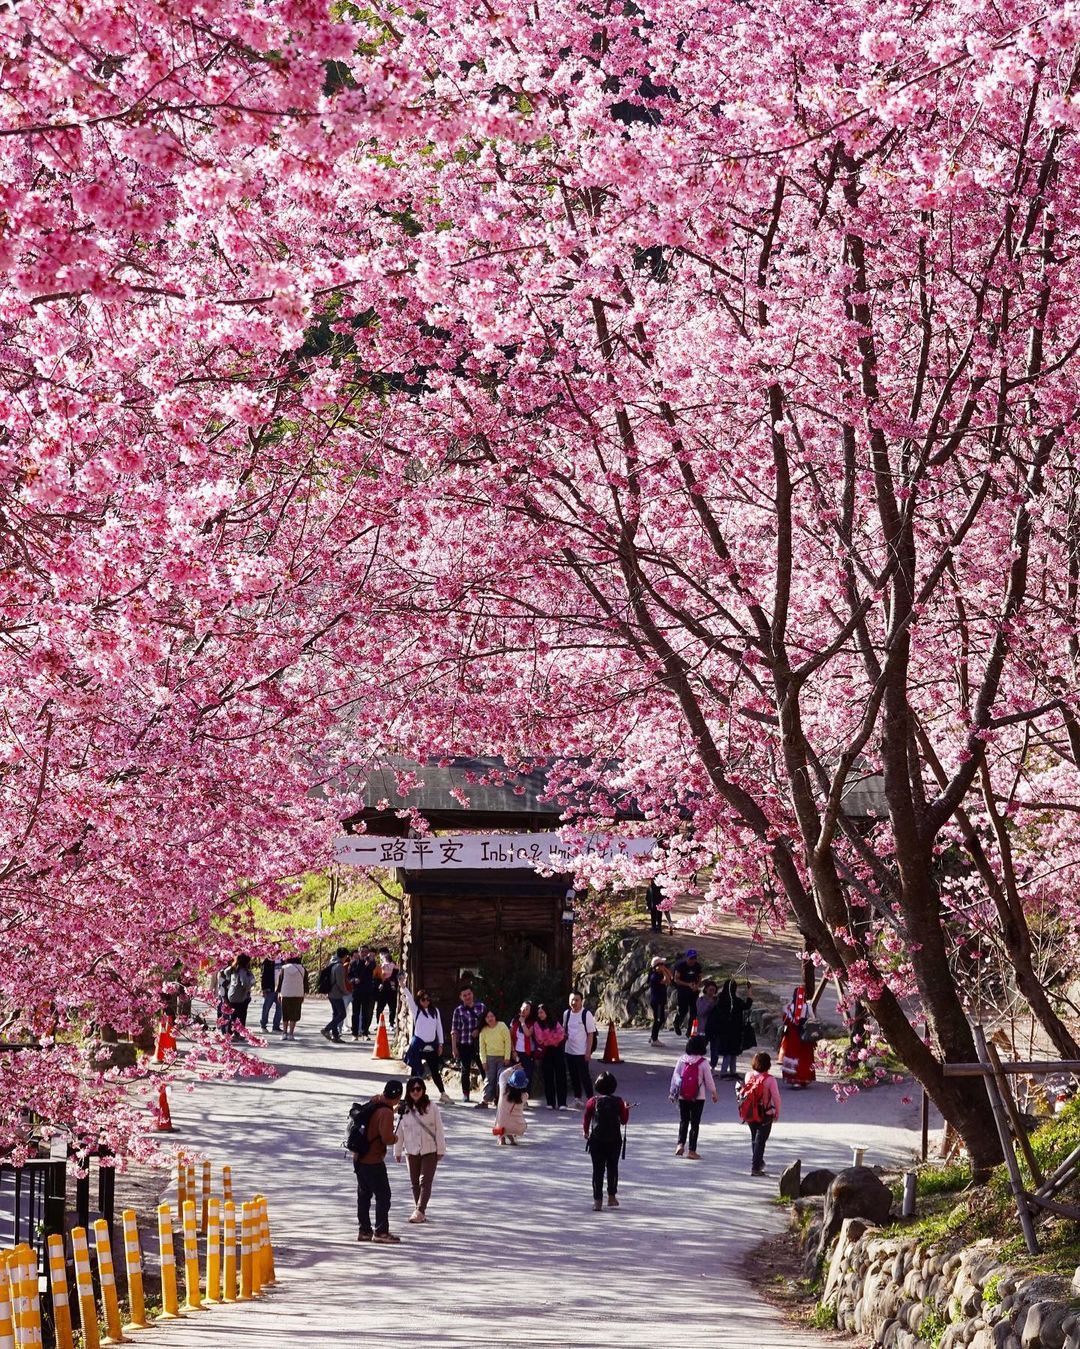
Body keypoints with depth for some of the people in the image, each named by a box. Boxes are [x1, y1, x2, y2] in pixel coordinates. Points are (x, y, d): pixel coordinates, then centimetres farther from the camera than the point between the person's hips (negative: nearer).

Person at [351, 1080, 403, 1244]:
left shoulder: (374, 1103, 6)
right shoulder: (386, 1113, -20)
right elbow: (386, 1138, -27)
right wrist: (395, 1138, -5)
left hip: (358, 1158, 8)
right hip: (373, 1161, -8)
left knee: (364, 1195, 14)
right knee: (383, 1196, 0)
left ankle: (364, 1231, 20)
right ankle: (381, 1232, 0)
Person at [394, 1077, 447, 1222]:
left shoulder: (431, 1107, -7)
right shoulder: (404, 1109, 0)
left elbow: (439, 1129, -4)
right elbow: (399, 1131, 6)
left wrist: (441, 1150, -4)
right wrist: (397, 1151, 7)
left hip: (430, 1150, -3)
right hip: (412, 1150, 3)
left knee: (425, 1182, -11)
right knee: (415, 1183, 9)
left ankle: (419, 1211, -17)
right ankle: (421, 1213, 17)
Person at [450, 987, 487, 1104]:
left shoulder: (481, 1007, 5)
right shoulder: (458, 1010, 1)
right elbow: (454, 1030, 0)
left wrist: (479, 1030, -5)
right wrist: (454, 1047, -4)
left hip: (479, 1043, 1)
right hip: (464, 1045, -1)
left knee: (484, 1068, -3)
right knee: (465, 1069, 6)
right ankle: (465, 1094, 15)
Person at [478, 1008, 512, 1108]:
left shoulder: (502, 1026, -7)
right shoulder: (483, 1030, 3)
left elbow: (508, 1041, -7)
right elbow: (482, 1046, 6)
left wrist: (507, 1057, -10)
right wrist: (483, 1060, -2)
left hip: (502, 1057, -2)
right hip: (490, 1057, 2)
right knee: (489, 1079, -2)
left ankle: (499, 1099, 3)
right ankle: (486, 1099, -5)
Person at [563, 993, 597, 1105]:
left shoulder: (586, 1014, -11)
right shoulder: (566, 1013, 5)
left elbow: (591, 1034, -11)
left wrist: (588, 1051, -14)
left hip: (582, 1052, -6)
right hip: (569, 1050, 6)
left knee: (584, 1075, -4)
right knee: (573, 1075, 12)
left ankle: (590, 1098, 4)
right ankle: (577, 1097, 24)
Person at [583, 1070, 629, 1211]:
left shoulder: (592, 1102, -6)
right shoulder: (618, 1102, -4)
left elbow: (586, 1120, 1)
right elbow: (624, 1120, 4)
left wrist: (586, 1132, 20)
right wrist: (626, 1109, 22)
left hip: (597, 1140, -1)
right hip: (614, 1140, 1)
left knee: (598, 1169, 2)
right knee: (612, 1168, 16)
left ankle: (597, 1200, -1)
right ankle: (612, 1197, 21)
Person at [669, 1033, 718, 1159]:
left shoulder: (682, 1059, -2)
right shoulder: (703, 1062, -12)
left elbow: (675, 1076, 3)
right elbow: (708, 1079, -4)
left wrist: (672, 1092, 14)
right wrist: (714, 1093, 11)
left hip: (682, 1096, 3)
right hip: (698, 1097, -3)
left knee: (683, 1121, 17)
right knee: (695, 1123, 4)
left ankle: (681, 1144, 0)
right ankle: (691, 1150, 5)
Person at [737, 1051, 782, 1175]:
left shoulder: (748, 1076, -5)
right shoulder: (769, 1079, -17)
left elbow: (745, 1093, 4)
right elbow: (776, 1097, -15)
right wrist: (777, 1112, 0)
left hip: (749, 1114, 5)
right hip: (765, 1114, -5)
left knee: (754, 1138, 22)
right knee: (760, 1140, 3)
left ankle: (758, 1162, 38)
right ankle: (755, 1167, -1)